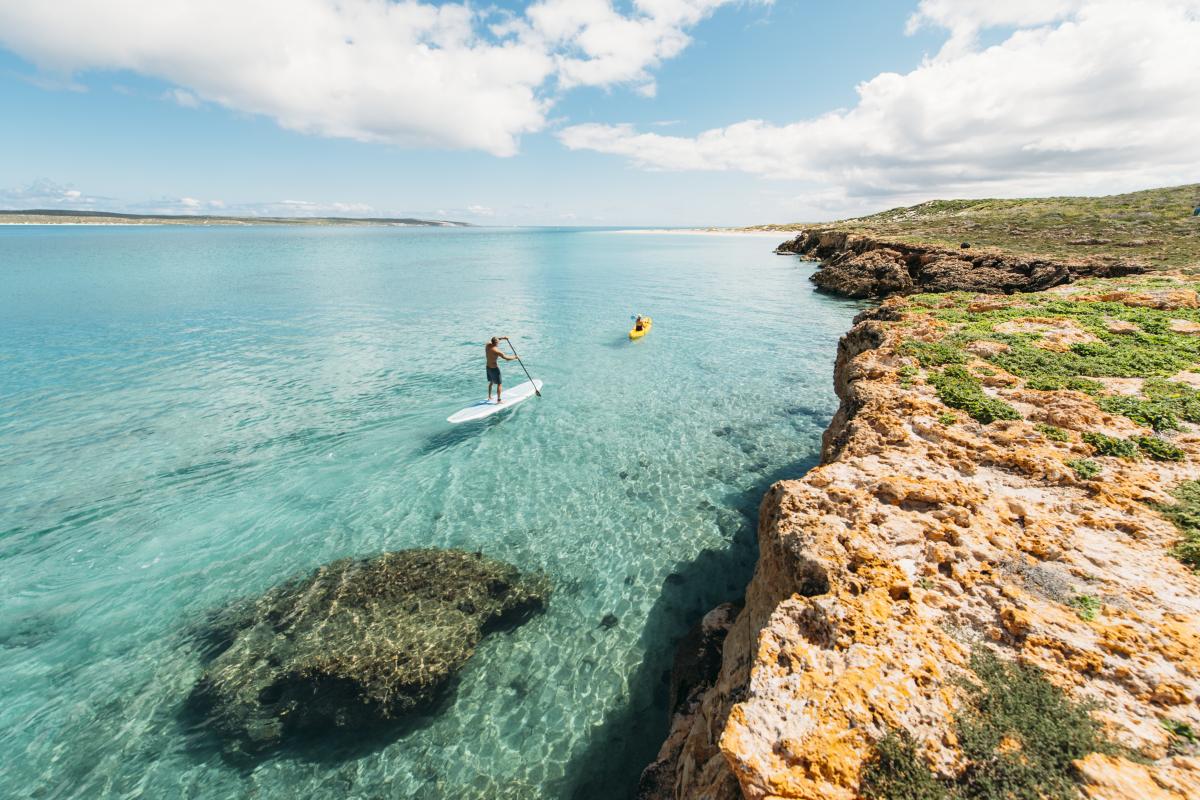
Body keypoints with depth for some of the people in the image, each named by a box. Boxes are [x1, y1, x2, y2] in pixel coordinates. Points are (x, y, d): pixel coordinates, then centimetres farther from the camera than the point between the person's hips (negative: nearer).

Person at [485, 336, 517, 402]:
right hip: (494, 369, -8)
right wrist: (514, 357, -10)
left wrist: (502, 337, 11)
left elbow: (494, 339, 18)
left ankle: (489, 396, 39)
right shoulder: (497, 351, -27)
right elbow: (506, 358, -25)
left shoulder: (487, 345, -5)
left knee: (491, 382, 26)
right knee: (499, 384, 5)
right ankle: (499, 400, 10)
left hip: (488, 367, 8)